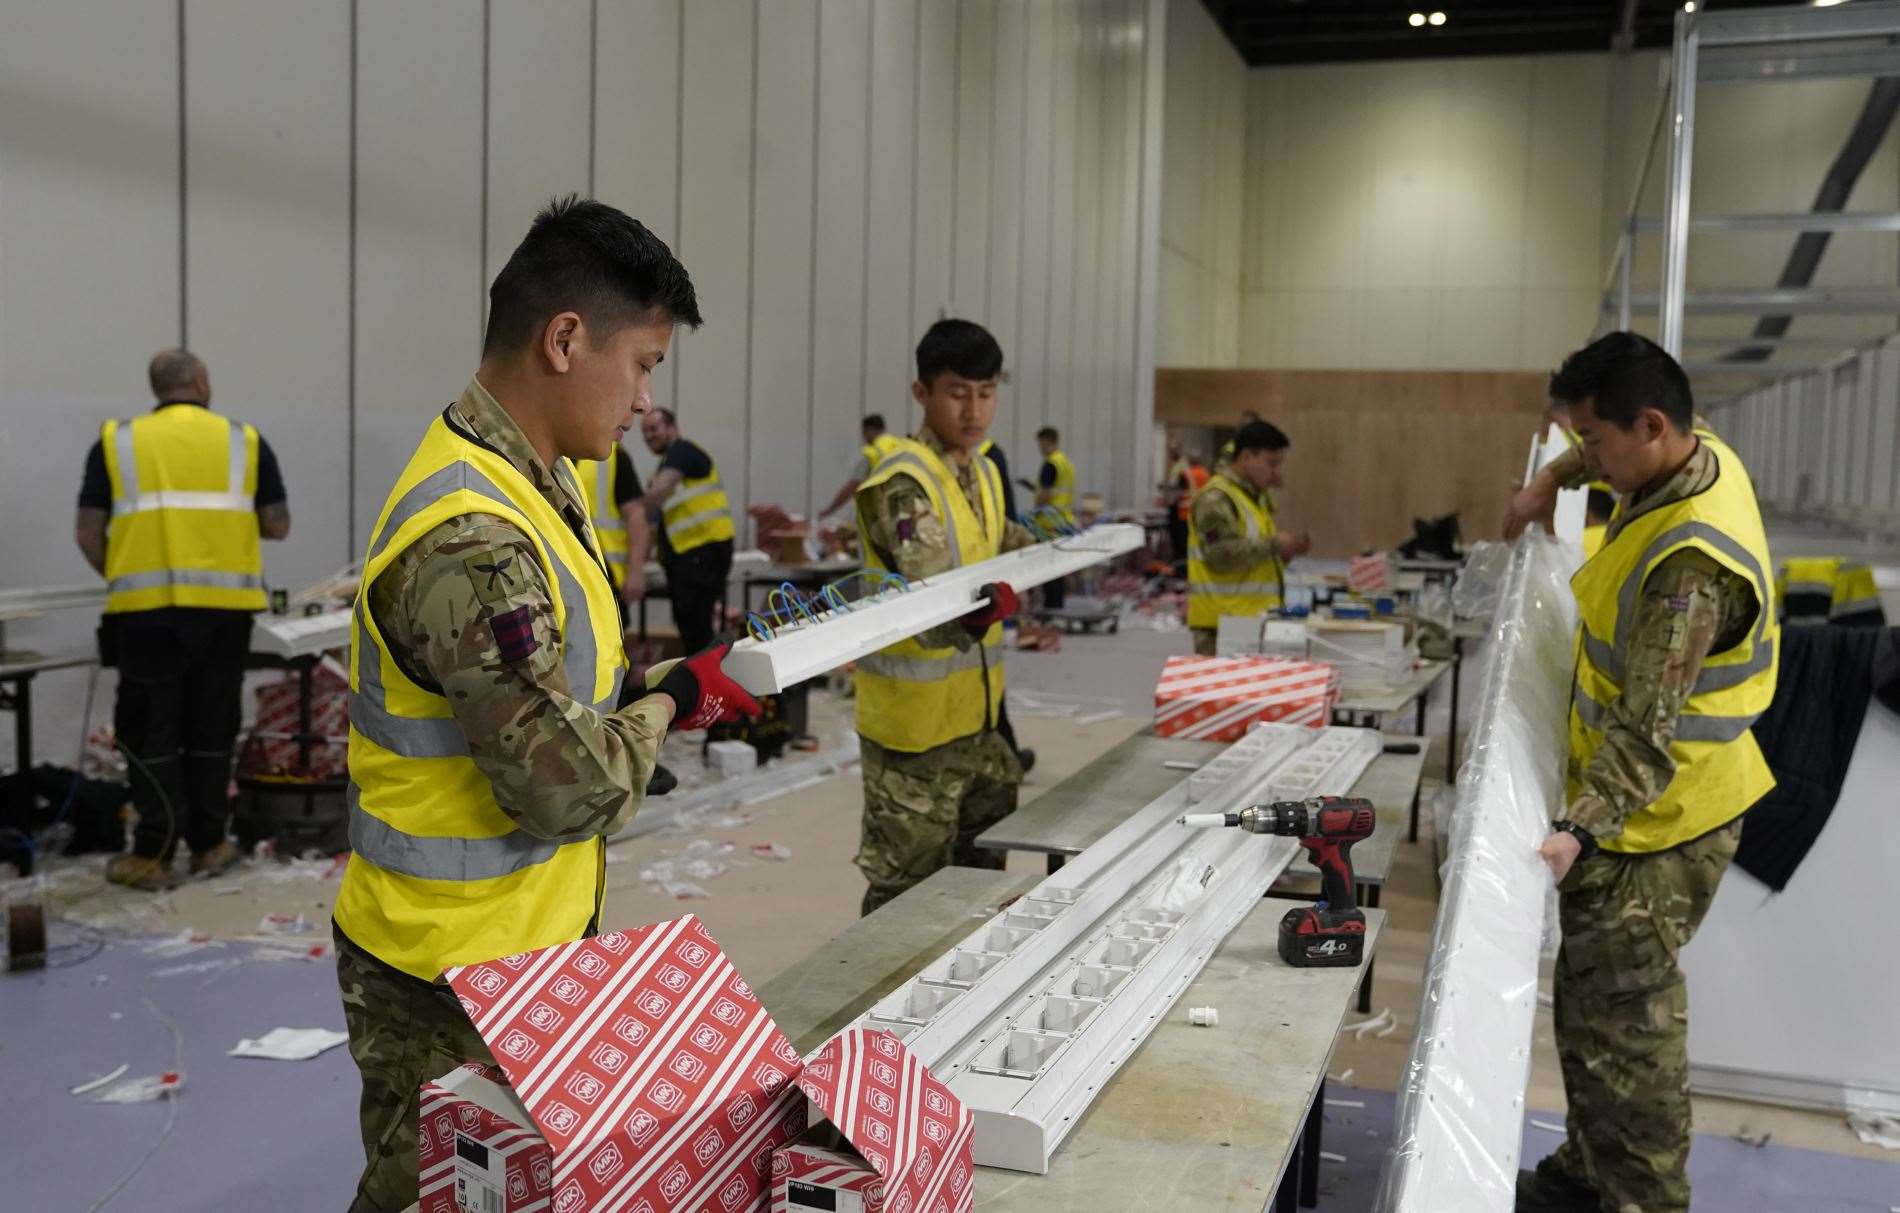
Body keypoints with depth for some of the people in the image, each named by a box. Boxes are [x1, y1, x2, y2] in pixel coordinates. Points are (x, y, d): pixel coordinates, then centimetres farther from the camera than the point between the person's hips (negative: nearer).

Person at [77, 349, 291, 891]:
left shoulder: (117, 442, 6)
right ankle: (209, 845, 19)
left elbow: (88, 533, 3)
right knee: (211, 728, 12)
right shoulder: (244, 440, 7)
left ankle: (153, 855, 6)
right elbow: (277, 525, 8)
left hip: (147, 608, -1)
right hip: (225, 605, 1)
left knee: (152, 732, 6)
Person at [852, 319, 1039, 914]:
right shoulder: (903, 484, -18)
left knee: (982, 874, 19)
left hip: (975, 714, 9)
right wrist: (977, 609, -51)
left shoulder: (984, 472, 10)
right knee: (906, 890, -2)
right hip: (916, 724, -9)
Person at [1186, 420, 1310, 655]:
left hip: (1255, 617, 9)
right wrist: (1273, 544, -18)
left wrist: (1286, 551, 9)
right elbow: (1221, 554, -22)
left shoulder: (1257, 496, 19)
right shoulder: (1215, 499, -12)